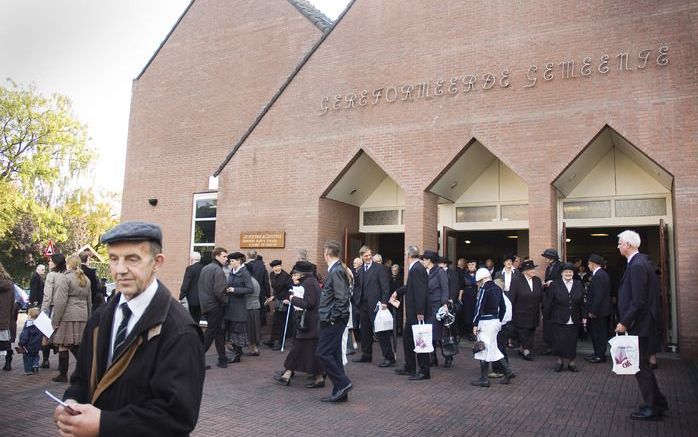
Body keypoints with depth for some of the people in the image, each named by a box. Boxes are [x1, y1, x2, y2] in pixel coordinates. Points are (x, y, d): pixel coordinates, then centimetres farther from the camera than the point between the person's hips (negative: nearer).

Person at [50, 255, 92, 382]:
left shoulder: (66, 279, -9)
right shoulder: (86, 280, 15)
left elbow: (60, 302, -12)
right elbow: (89, 301, 21)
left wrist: (55, 320, -7)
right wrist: (88, 318, 25)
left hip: (67, 317, -7)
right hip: (82, 317, 7)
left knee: (63, 346, 3)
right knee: (76, 346, 13)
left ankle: (63, 375, 10)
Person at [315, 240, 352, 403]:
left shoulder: (336, 271, -17)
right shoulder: (335, 269, 14)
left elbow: (341, 298, -22)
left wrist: (332, 317, -17)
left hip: (333, 321, -10)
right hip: (332, 320, 10)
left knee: (322, 353, -7)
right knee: (333, 354, 12)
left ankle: (342, 383, 1)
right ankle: (340, 392, 18)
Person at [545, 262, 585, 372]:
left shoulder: (578, 285, 8)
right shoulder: (554, 285, -2)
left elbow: (582, 303, 10)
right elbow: (549, 303, -1)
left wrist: (583, 316, 8)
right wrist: (548, 317, -1)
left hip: (573, 321, 2)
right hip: (558, 320, -2)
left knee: (572, 342, 4)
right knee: (559, 341, -4)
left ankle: (571, 363, 19)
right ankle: (560, 361, 17)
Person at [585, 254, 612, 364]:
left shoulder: (598, 275, -20)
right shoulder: (602, 274, 12)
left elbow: (598, 295, -24)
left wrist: (593, 311, -21)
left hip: (598, 311, -10)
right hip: (599, 310, 10)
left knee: (599, 333, -1)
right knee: (595, 333, 16)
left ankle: (600, 356, 8)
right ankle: (598, 354, 24)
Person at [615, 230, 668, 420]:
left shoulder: (637, 265, -21)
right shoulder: (639, 261, 10)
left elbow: (638, 301, -24)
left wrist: (625, 323, -16)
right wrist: (626, 321, 15)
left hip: (639, 325, -10)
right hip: (639, 323, 10)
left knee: (640, 365, 1)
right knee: (641, 364, 18)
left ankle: (653, 408, 12)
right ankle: (657, 402, 29)